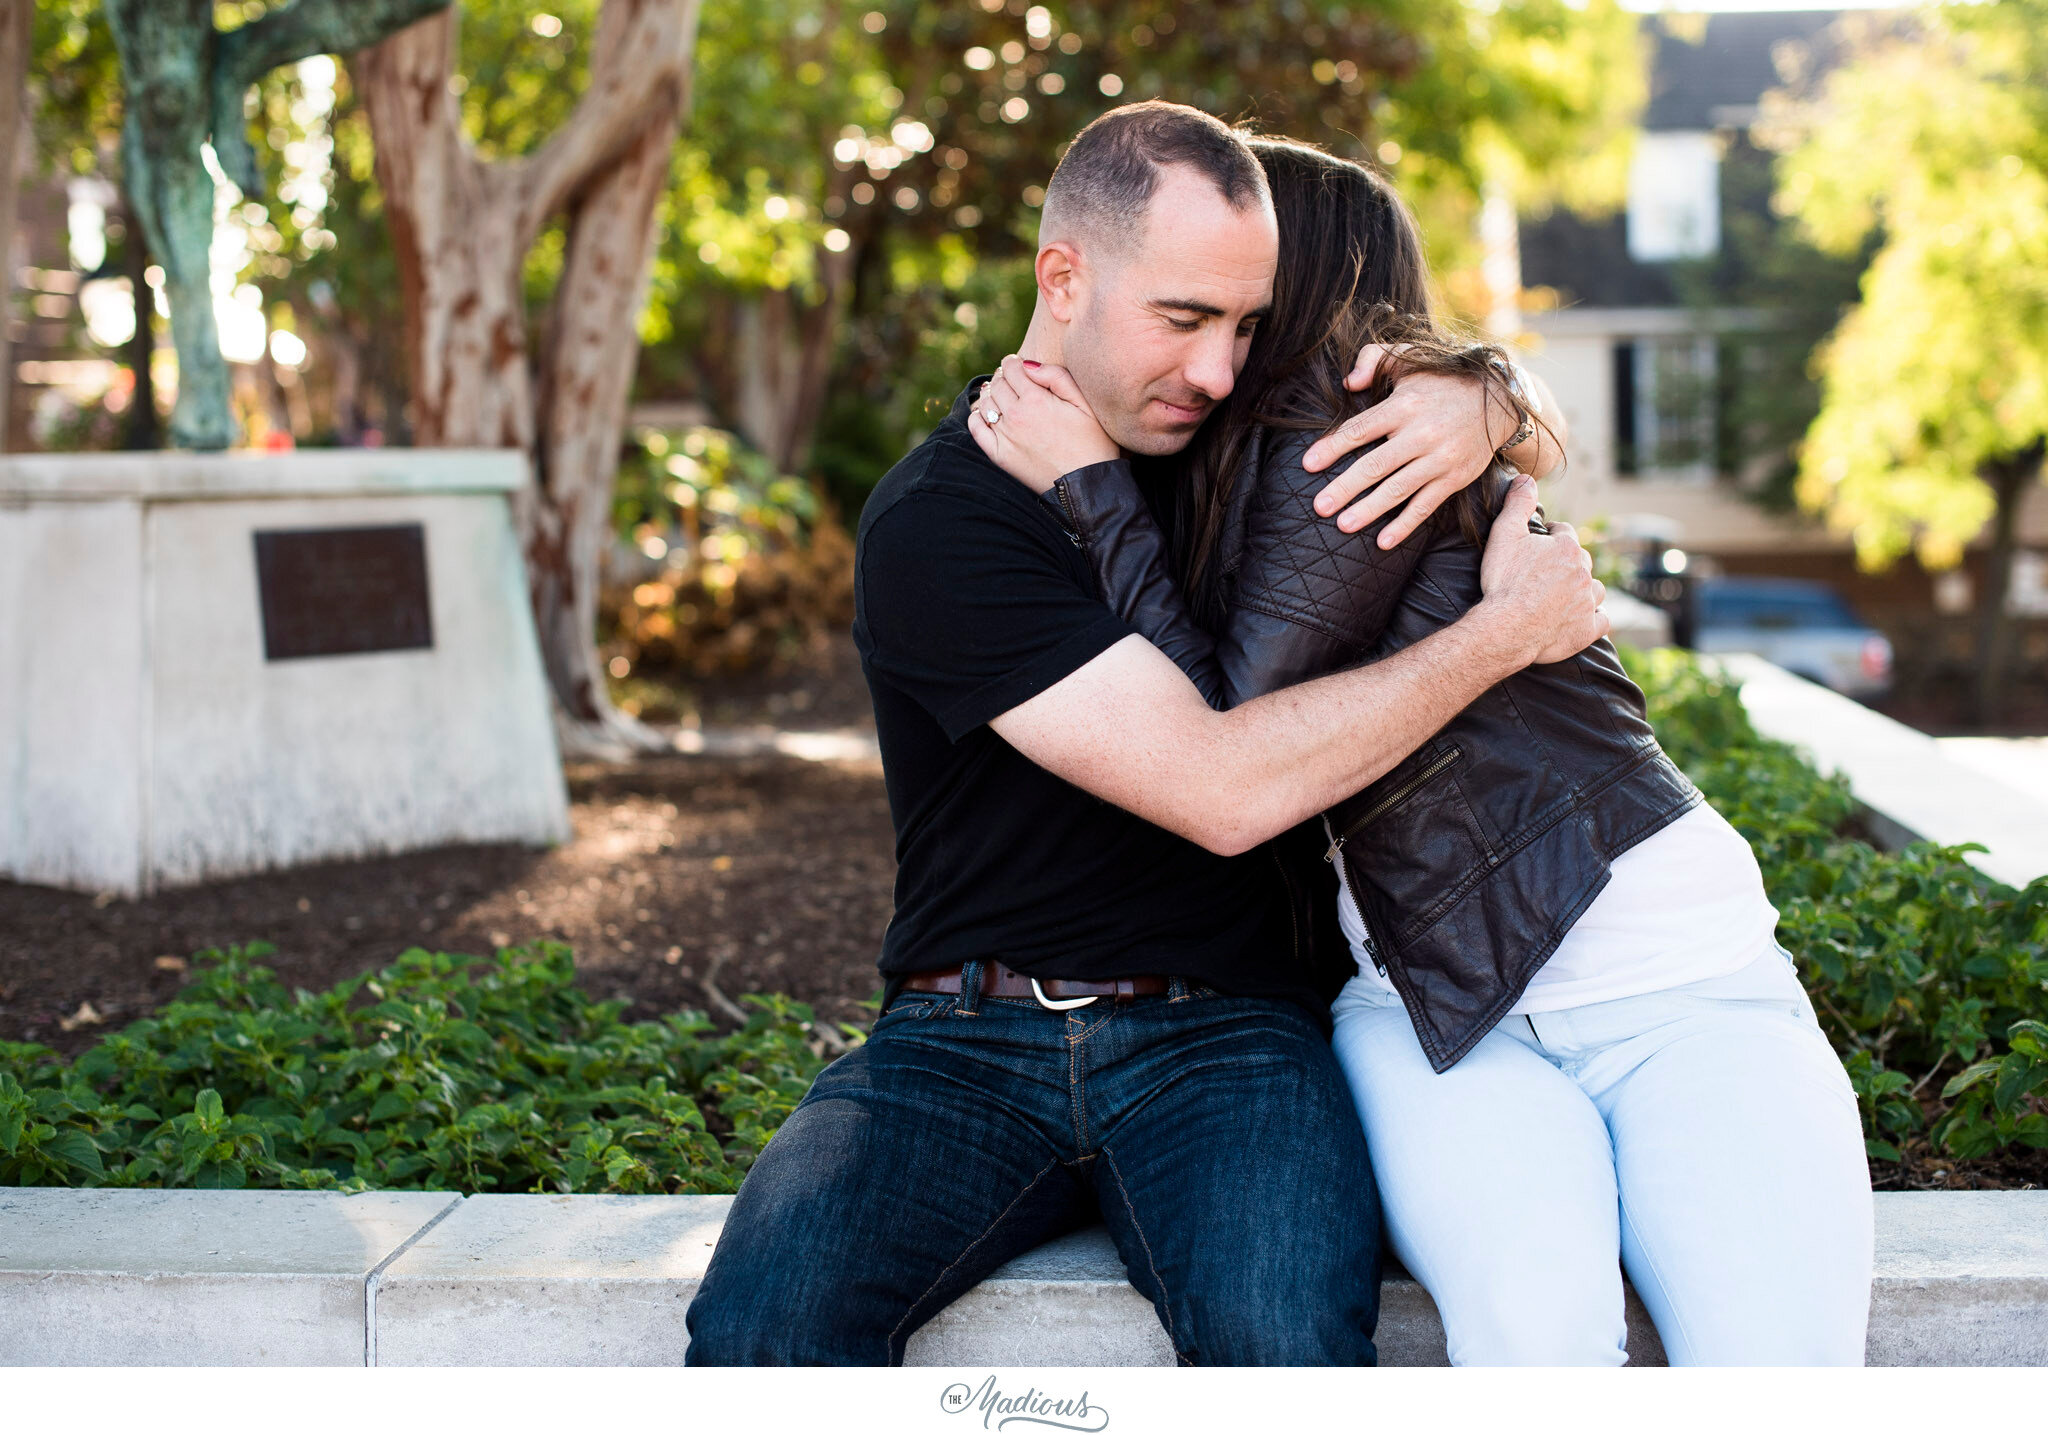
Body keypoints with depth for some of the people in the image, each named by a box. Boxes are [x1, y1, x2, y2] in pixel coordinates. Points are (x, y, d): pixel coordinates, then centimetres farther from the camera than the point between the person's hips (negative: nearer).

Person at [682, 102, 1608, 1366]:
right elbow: (1221, 789, -19)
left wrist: (1476, 407, -5)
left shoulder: (1214, 434, 8)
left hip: (1223, 1026, 3)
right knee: (762, 1326, -31)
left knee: (1284, 1340, -30)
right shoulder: (936, 527, -11)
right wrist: (1508, 632, -10)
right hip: (969, 1036, -2)